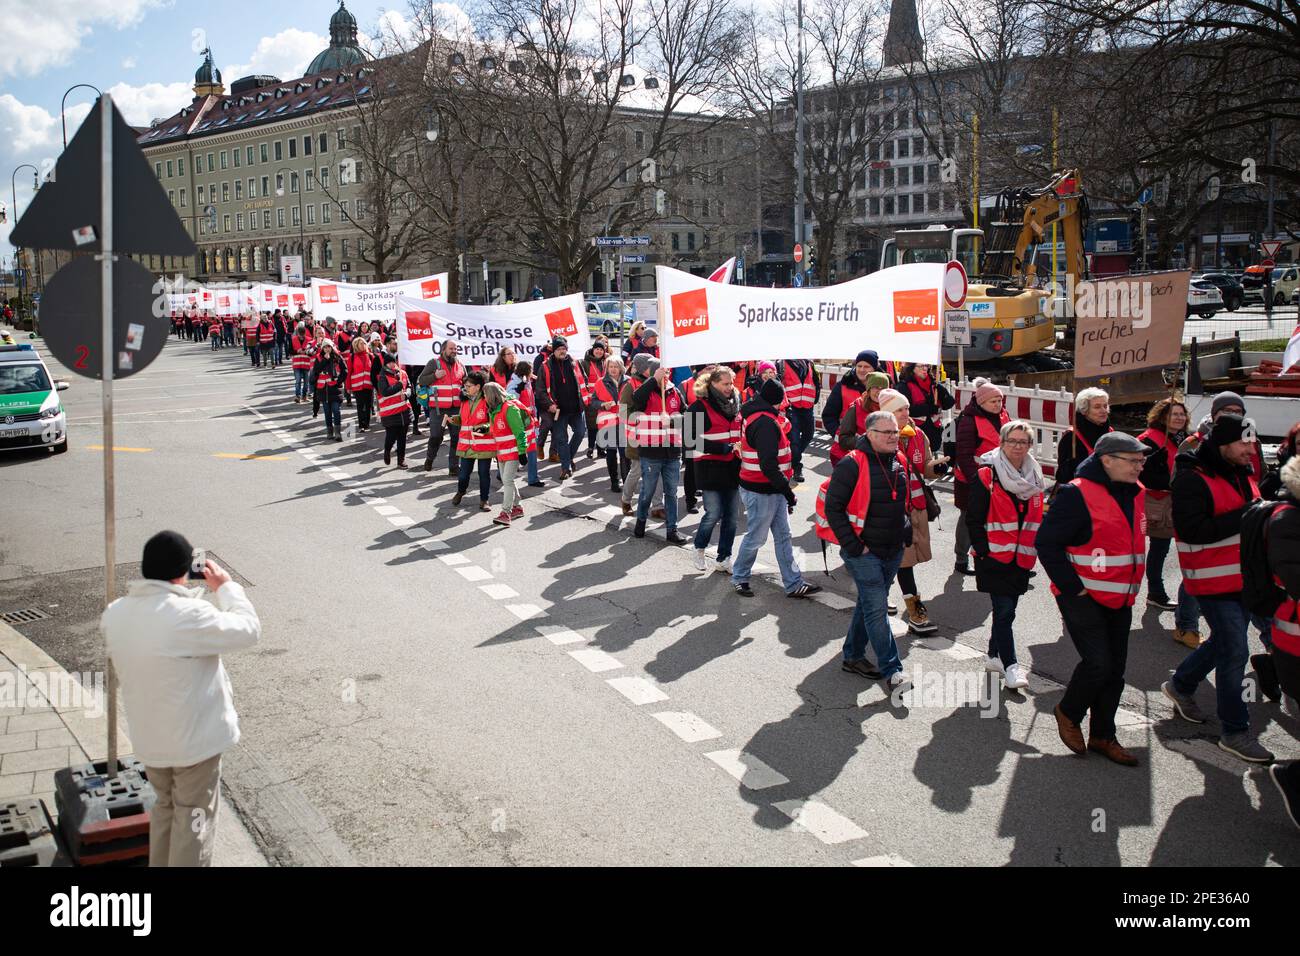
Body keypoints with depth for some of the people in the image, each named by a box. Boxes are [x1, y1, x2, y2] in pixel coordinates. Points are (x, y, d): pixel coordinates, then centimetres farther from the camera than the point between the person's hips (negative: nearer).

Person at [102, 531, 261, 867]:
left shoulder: (114, 614, -7)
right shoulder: (189, 615, -28)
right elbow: (248, 630, -17)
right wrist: (226, 585, -5)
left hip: (148, 738, 7)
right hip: (195, 738, -7)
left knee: (165, 808, 27)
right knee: (194, 818, 11)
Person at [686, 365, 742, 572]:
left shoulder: (735, 404, 12)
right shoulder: (700, 407, -8)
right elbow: (696, 441, -15)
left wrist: (741, 447, 4)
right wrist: (727, 448, -16)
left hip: (733, 468, 6)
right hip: (711, 469, -6)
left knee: (731, 516, 7)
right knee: (714, 514, -6)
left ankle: (723, 559, 18)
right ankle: (699, 548, 21)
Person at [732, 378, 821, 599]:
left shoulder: (753, 416, 11)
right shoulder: (765, 422, -22)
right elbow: (768, 464, -29)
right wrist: (786, 489, -22)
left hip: (771, 489, 10)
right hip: (761, 491, -10)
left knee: (783, 536, 12)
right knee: (756, 537, 6)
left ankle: (794, 584, 17)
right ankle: (739, 578, 25)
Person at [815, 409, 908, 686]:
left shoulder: (899, 462, 7)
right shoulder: (852, 464, -16)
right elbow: (833, 507, -16)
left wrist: (905, 535, 14)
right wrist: (853, 546, -16)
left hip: (893, 551, 7)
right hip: (863, 552, -7)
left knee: (869, 604, 17)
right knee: (877, 609, -7)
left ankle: (853, 656, 30)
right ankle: (892, 671, -4)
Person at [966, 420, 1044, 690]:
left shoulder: (1034, 477, 9)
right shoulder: (986, 477, -10)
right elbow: (973, 519, -10)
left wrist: (1037, 548, 14)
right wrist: (983, 549, -14)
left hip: (1021, 557, 6)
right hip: (994, 556, -6)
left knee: (1006, 609, 14)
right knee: (1004, 610, -9)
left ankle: (995, 656, 29)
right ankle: (1010, 666, -4)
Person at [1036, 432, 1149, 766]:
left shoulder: (1134, 493, 8)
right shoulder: (1078, 494, -18)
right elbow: (1047, 542, -18)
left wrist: (1132, 584, 17)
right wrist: (1072, 586, -17)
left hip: (1119, 598, 8)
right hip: (1083, 597, -8)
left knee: (1115, 668, 10)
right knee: (1098, 663, -13)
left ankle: (1102, 736, 25)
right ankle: (1068, 713, 16)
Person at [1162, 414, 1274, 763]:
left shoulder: (1242, 473, 10)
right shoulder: (1191, 478, -18)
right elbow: (1193, 530, -26)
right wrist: (1244, 516, -28)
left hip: (1243, 576, 9)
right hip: (1213, 580, -9)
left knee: (1225, 642, 21)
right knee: (1234, 652, -6)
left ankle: (1181, 685, 43)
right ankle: (1235, 732, 7)